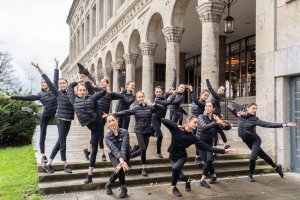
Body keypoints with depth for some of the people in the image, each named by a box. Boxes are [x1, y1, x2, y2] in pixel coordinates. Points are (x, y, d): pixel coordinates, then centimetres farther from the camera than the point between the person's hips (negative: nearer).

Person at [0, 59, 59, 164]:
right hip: (45, 115, -1)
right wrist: (10, 97, -11)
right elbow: (26, 97, -7)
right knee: (42, 136, 1)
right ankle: (43, 156, 11)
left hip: (54, 114, 2)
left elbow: (56, 79, -6)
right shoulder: (40, 94, -5)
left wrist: (56, 67, -13)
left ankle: (33, 114, 52)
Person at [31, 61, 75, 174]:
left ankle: (48, 164, 19)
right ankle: (66, 166, 9)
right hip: (61, 120, -5)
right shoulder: (58, 93, -1)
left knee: (59, 142, 9)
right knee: (62, 142, -2)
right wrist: (39, 69, -9)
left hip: (68, 121, 5)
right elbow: (48, 81, -5)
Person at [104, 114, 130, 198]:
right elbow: (113, 149, -32)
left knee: (120, 168, -27)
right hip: (114, 156, 0)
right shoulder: (107, 137, -16)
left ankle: (108, 184, 4)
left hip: (125, 156, 0)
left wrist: (123, 161, -47)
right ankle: (123, 189, -2)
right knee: (119, 168, -29)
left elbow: (124, 147, -31)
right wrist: (121, 161, -49)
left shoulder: (124, 132, -20)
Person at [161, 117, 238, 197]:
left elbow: (207, 147, -14)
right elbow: (163, 120, -26)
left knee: (175, 168, -30)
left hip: (182, 157, 0)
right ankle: (187, 180, 25)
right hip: (172, 157, 0)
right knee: (180, 176, -16)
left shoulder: (192, 138, -14)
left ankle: (173, 187, 1)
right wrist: (176, 125, -33)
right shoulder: (176, 129, -18)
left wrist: (224, 150, -19)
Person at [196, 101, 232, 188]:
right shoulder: (201, 117, -10)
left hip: (209, 143, 2)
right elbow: (204, 127, -29)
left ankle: (202, 180, 1)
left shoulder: (215, 119, -2)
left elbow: (228, 127, -11)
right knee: (207, 161, -13)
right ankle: (213, 175, 14)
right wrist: (216, 122, -39)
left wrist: (220, 121, -29)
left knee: (209, 160, -16)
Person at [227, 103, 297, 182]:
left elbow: (268, 124, -20)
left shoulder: (255, 119, -16)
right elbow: (229, 106, -7)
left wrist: (285, 125, -26)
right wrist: (236, 112, -24)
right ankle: (276, 167, 36)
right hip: (247, 141, 3)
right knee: (263, 155, 15)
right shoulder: (240, 115, -10)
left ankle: (250, 175, 11)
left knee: (252, 158, -15)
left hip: (255, 140, -3)